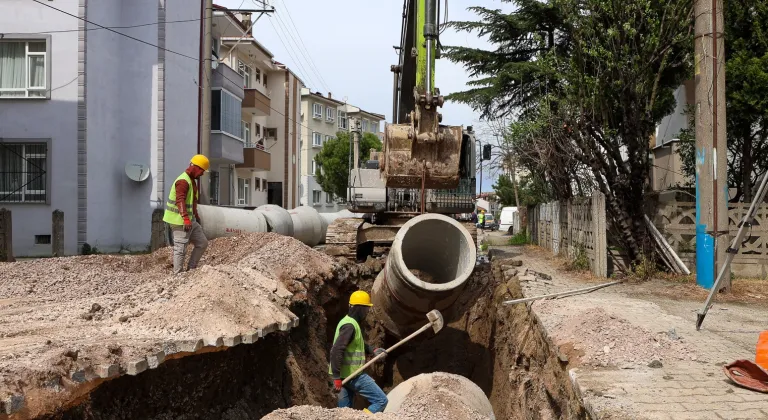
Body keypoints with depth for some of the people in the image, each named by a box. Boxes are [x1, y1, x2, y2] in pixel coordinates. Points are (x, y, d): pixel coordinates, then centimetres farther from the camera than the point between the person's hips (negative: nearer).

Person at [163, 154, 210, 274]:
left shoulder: (191, 180, 17)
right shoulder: (183, 181, -16)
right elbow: (180, 201, -29)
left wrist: (196, 216, 34)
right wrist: (186, 219, -37)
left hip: (190, 220, 10)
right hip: (180, 221, -10)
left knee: (202, 243, 10)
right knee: (180, 249, -6)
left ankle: (191, 269, 16)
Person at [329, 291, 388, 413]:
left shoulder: (351, 322, 14)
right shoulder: (350, 325, -18)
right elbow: (336, 351, -25)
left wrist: (373, 351, 14)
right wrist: (336, 377, -25)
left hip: (346, 375, 10)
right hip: (352, 375, -10)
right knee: (381, 400, -6)